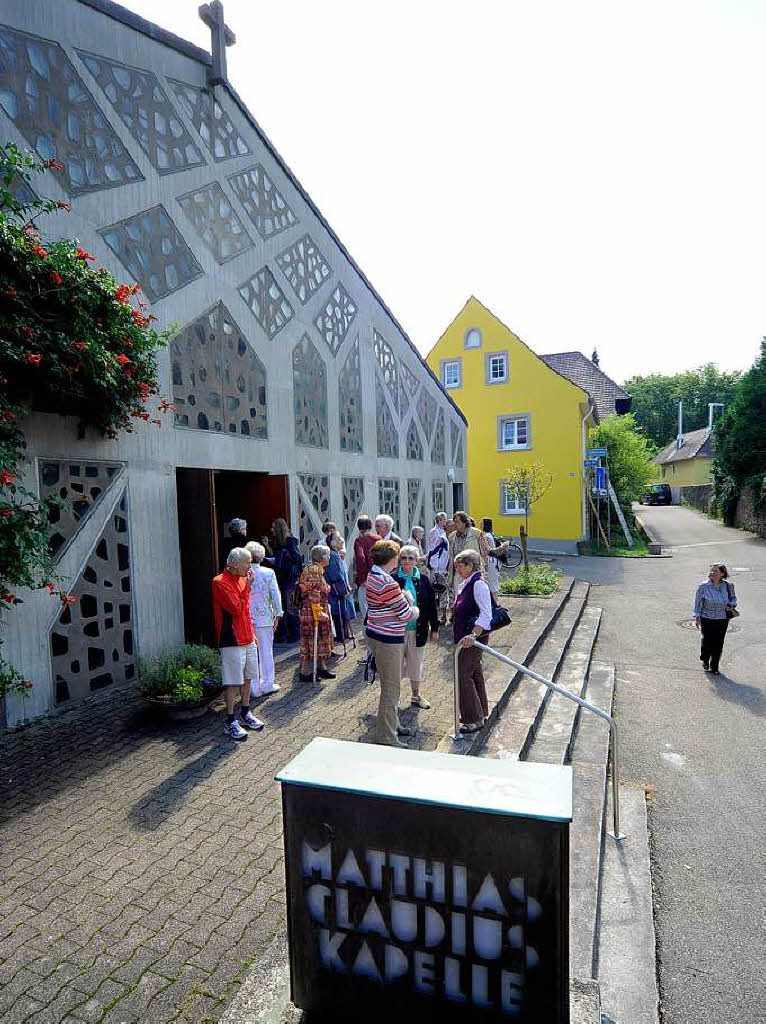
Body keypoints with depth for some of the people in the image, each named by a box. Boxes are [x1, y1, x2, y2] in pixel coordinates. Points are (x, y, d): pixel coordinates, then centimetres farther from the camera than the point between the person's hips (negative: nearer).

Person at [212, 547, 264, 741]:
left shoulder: (242, 579, 10)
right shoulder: (220, 582, -15)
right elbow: (236, 608, -22)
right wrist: (247, 587, -17)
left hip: (247, 639, 8)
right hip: (231, 641, -8)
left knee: (247, 678, 16)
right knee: (232, 683, -1)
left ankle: (245, 714, 29)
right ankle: (231, 723, 10)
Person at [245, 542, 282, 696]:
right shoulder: (269, 573, -6)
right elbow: (275, 596, -4)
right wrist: (277, 614, 7)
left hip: (246, 618, 0)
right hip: (265, 618, 0)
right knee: (266, 651, 13)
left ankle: (253, 688, 12)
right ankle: (267, 684, 22)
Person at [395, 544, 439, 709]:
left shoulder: (423, 579, 1)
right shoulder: (393, 579, -8)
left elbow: (431, 605, 6)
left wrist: (434, 628, 7)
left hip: (418, 629, 3)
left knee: (416, 663, 15)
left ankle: (416, 696, 33)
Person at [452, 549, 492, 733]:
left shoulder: (478, 584, -19)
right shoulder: (462, 585, 11)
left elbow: (486, 614, -26)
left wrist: (473, 635, -33)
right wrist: (459, 635, 19)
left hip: (475, 638, -9)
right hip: (465, 637, 10)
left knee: (463, 675, -7)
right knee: (475, 673, 18)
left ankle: (475, 719, 5)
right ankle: (481, 713, 32)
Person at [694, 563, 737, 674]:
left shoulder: (727, 586, 0)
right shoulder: (703, 586, -8)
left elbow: (733, 598, 17)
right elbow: (698, 602, -2)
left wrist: (731, 605, -4)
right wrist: (697, 617, -4)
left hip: (722, 620, 3)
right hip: (707, 620, -2)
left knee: (718, 645, 7)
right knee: (707, 643, -5)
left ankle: (714, 667, 24)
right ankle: (704, 659, 27)